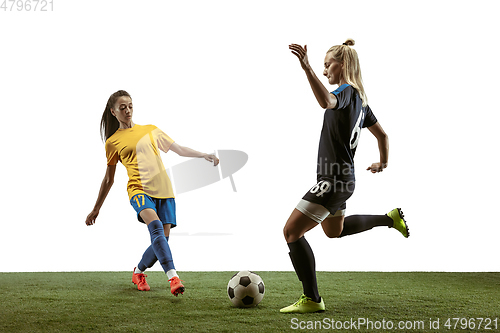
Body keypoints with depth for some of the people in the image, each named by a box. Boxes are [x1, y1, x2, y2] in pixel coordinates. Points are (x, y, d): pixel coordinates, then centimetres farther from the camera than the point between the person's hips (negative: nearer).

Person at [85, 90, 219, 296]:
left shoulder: (150, 130, 19)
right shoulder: (112, 142, 11)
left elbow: (178, 149, 23)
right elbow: (108, 179, 18)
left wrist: (203, 155, 11)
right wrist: (96, 209, 20)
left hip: (164, 190, 4)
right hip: (139, 189, -4)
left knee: (162, 239, -5)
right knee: (156, 226, -32)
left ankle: (138, 273, 23)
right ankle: (173, 277, -41)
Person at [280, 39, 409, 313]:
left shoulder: (347, 91, -15)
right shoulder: (360, 98, 13)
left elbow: (327, 102, -40)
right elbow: (382, 134, 23)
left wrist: (307, 69, -49)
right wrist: (383, 163, 36)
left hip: (333, 180, -10)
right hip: (343, 179, 10)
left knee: (292, 231, -11)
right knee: (334, 230, 34)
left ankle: (312, 300, -9)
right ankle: (390, 218, 41)